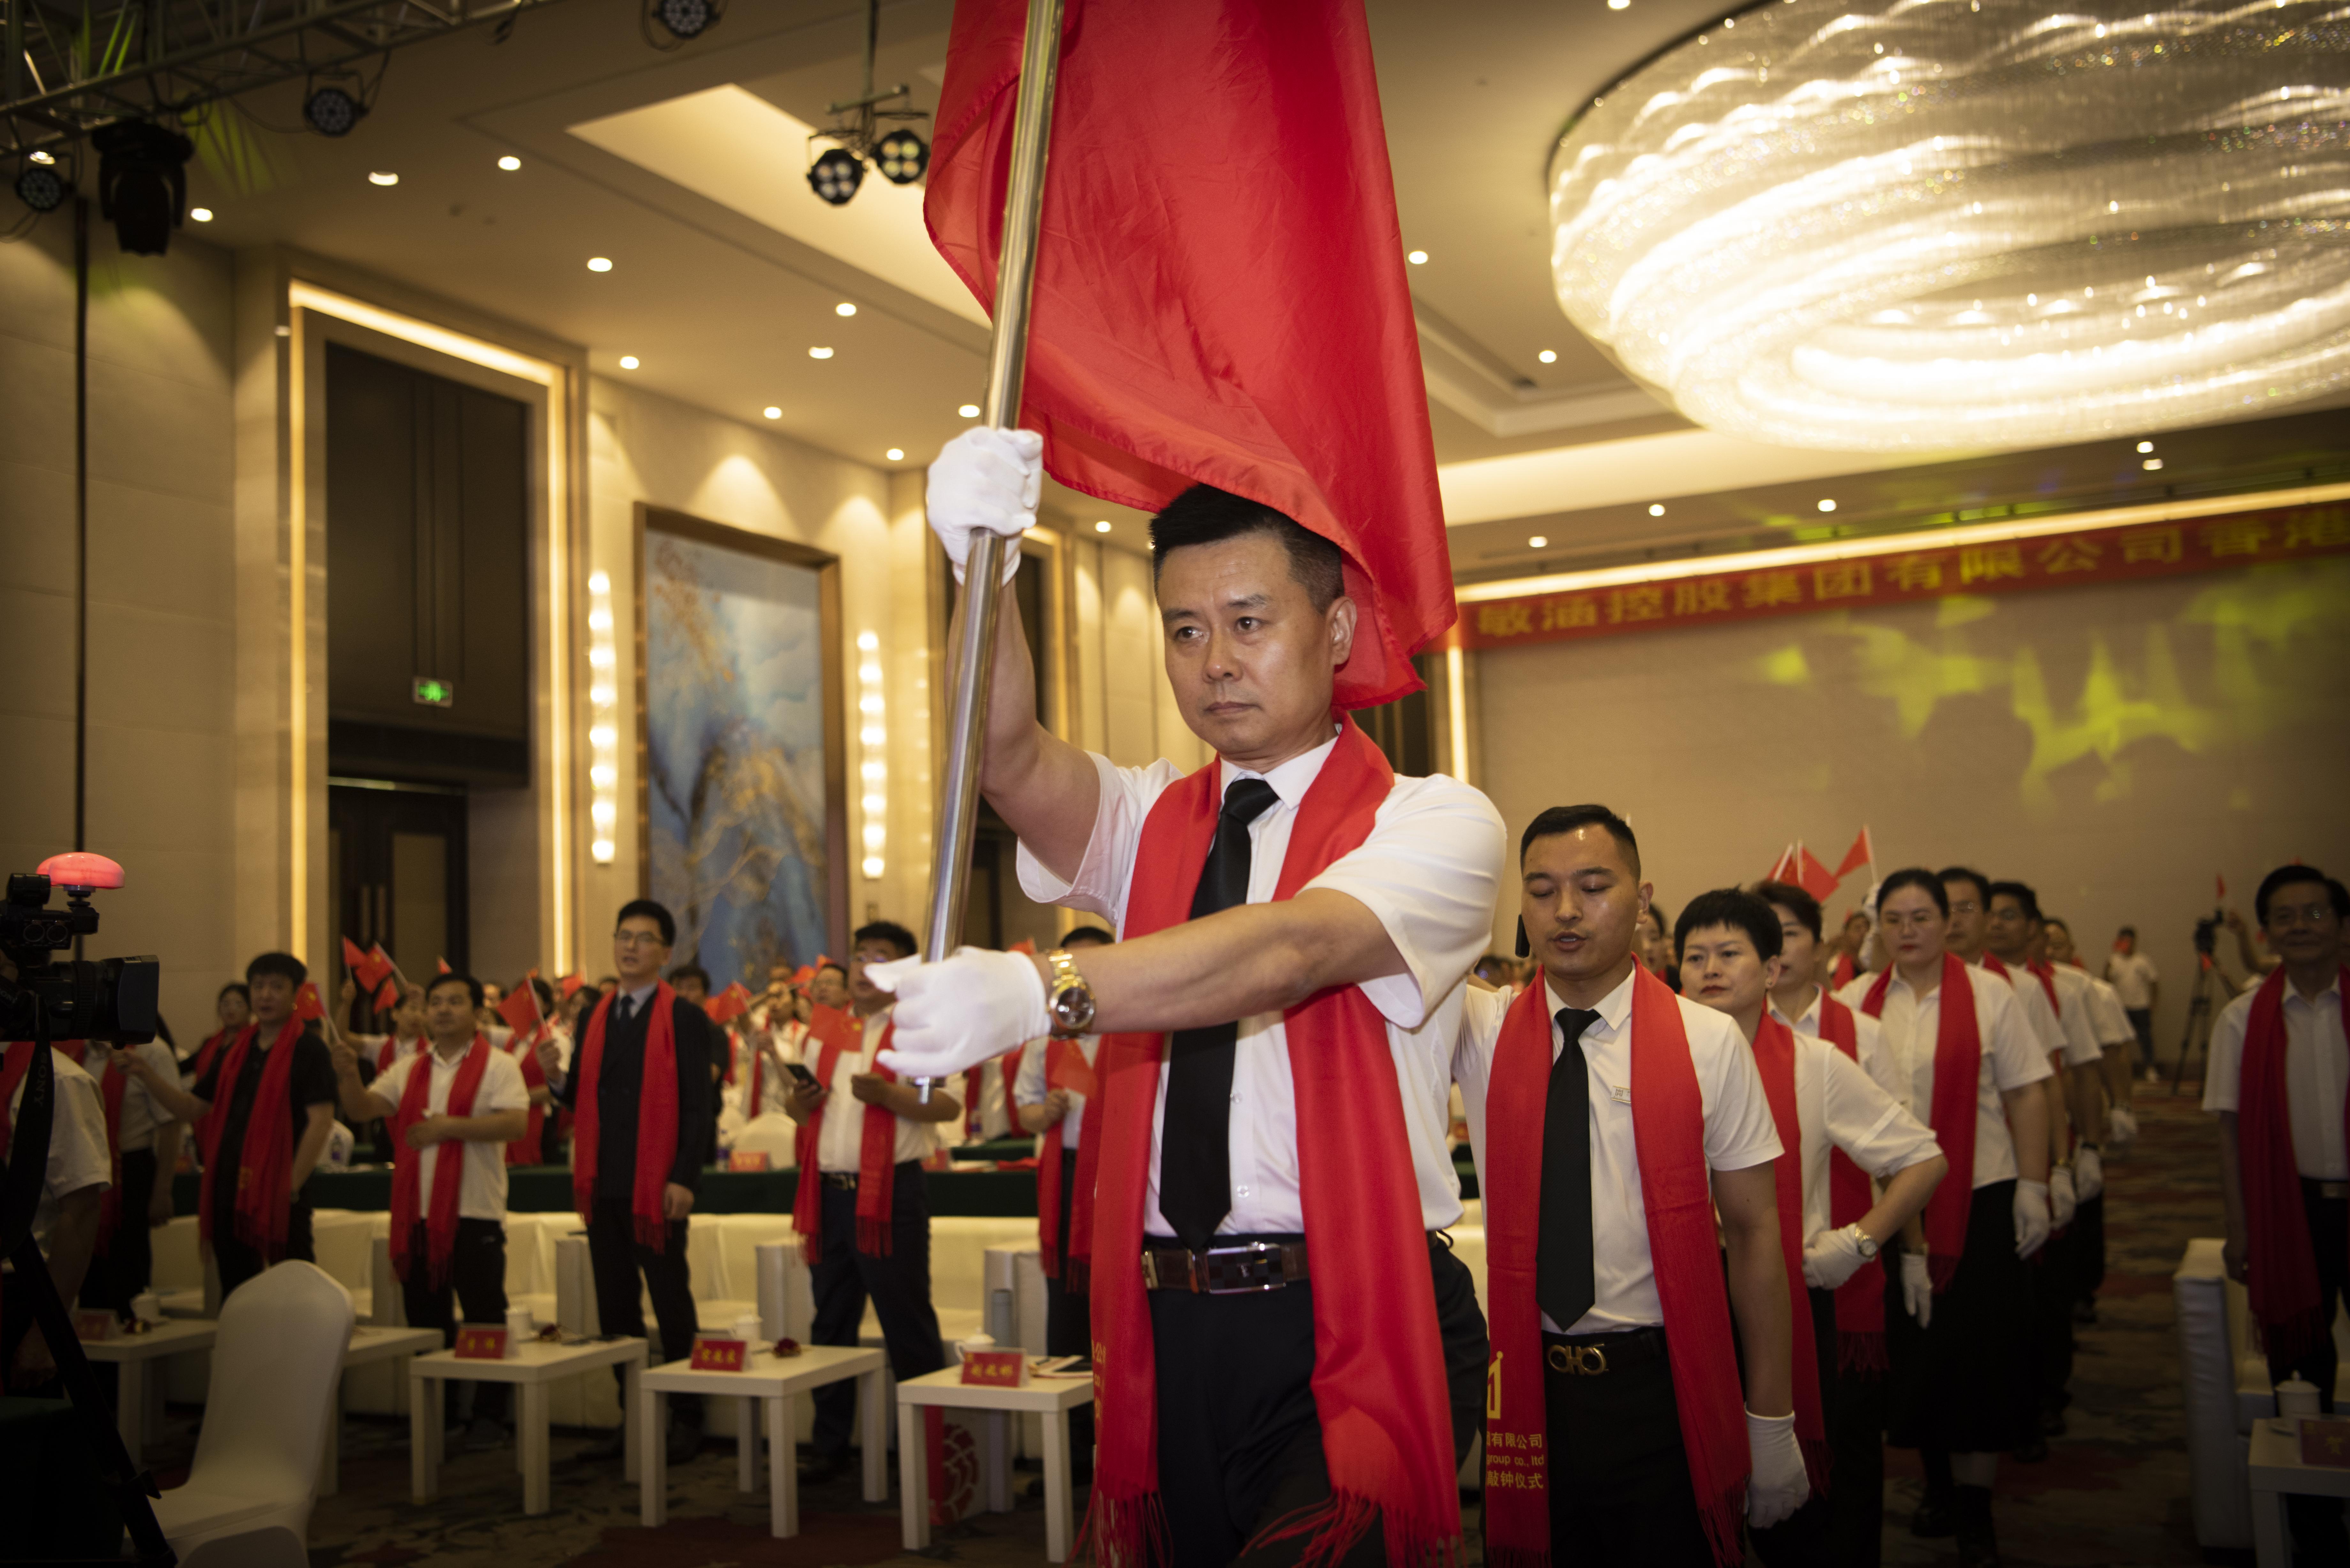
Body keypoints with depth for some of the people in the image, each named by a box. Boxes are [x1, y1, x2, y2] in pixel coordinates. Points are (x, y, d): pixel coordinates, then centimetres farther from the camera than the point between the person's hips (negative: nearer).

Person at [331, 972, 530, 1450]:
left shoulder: (497, 1066, -2)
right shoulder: (409, 1070, 15)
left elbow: (517, 1123, -15)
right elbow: (360, 1109, 6)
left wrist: (449, 1126, -19)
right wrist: (349, 1075, -14)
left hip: (474, 1214, -6)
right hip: (418, 1214, 6)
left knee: (484, 1320, -2)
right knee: (425, 1321, 12)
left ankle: (490, 1418, 6)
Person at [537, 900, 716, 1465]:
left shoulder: (684, 1018, -5)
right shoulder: (595, 1017, 13)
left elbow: (697, 1106, -9)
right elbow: (581, 1101, 14)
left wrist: (684, 1180, -17)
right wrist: (556, 1077, -8)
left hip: (656, 1188, -6)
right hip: (603, 1186, 6)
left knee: (672, 1308, 3)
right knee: (615, 1308, 11)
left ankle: (685, 1420, 13)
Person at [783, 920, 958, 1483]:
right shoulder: (825, 1027, 16)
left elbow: (949, 1105, -14)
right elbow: (799, 1113, 19)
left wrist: (887, 1094, -27)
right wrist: (801, 1097, -4)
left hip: (891, 1191, -6)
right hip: (829, 1193, 6)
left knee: (907, 1324, -2)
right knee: (831, 1324, 13)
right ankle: (829, 1445, 23)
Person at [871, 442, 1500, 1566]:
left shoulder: (1435, 824, -3)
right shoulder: (1148, 821, 14)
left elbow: (1286, 951, -23)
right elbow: (1008, 763, -8)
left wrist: (1042, 990, -38)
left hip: (1352, 1338, -5)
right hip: (1171, 1334, 5)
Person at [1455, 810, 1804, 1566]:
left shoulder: (1708, 1042, -4)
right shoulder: (1481, 1030, 0)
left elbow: (1755, 1229, -2)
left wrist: (1771, 1421, -2)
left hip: (1663, 1387, -1)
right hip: (1526, 1387, 2)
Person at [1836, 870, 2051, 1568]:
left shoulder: (1988, 994, 0)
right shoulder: (1855, 1003, 5)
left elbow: (2027, 1094, -2)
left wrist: (2033, 1187, -8)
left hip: (1980, 1198, -2)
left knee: (1979, 1348, -1)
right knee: (1913, 1347, 10)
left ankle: (1975, 1509, 11)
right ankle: (1938, 1485, 28)